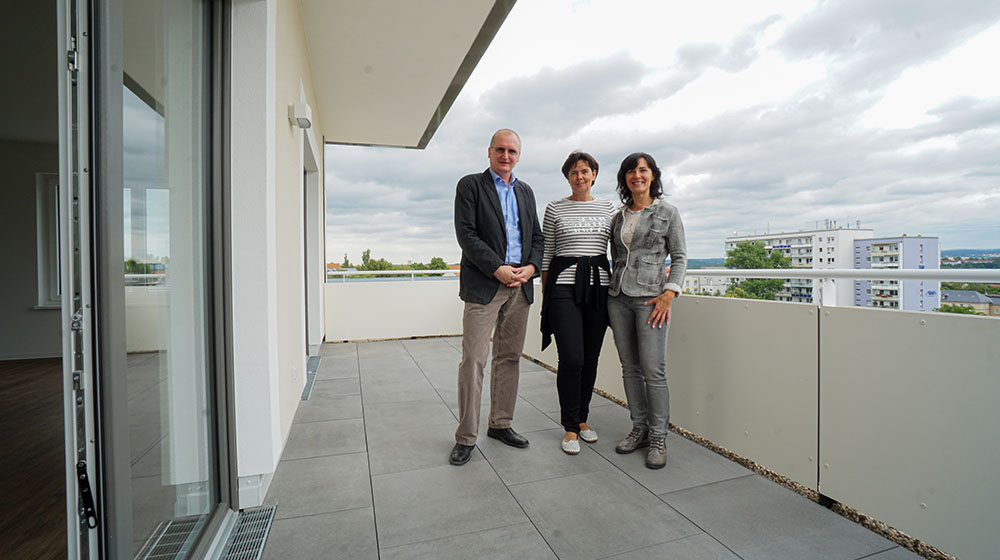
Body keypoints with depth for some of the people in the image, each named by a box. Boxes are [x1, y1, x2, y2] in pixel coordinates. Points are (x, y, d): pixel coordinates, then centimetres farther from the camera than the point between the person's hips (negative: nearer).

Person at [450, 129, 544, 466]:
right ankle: (466, 437, 8)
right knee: (473, 359, -5)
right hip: (484, 285, -5)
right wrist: (497, 269, -15)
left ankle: (500, 424, 25)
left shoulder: (525, 191, 19)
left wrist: (532, 266, -2)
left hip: (520, 285, 5)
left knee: (509, 358, 10)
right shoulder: (470, 185, 3)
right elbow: (465, 233, -8)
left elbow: (536, 236, 18)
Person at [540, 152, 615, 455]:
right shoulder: (555, 208, 4)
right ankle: (570, 427, 9)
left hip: (598, 285, 3)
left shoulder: (607, 207, 12)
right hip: (564, 285, -3)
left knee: (591, 357, 8)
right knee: (571, 358, -9)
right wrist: (545, 293, 2)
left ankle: (582, 418, 27)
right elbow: (546, 253, 5)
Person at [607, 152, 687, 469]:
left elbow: (679, 256, 1)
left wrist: (669, 293, -11)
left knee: (653, 370, -6)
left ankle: (658, 438, 9)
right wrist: (614, 289, 13)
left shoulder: (667, 213, 4)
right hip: (618, 297, 5)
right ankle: (639, 429, 22)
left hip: (650, 296, -4)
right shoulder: (618, 217, 15)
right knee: (629, 367, 8)